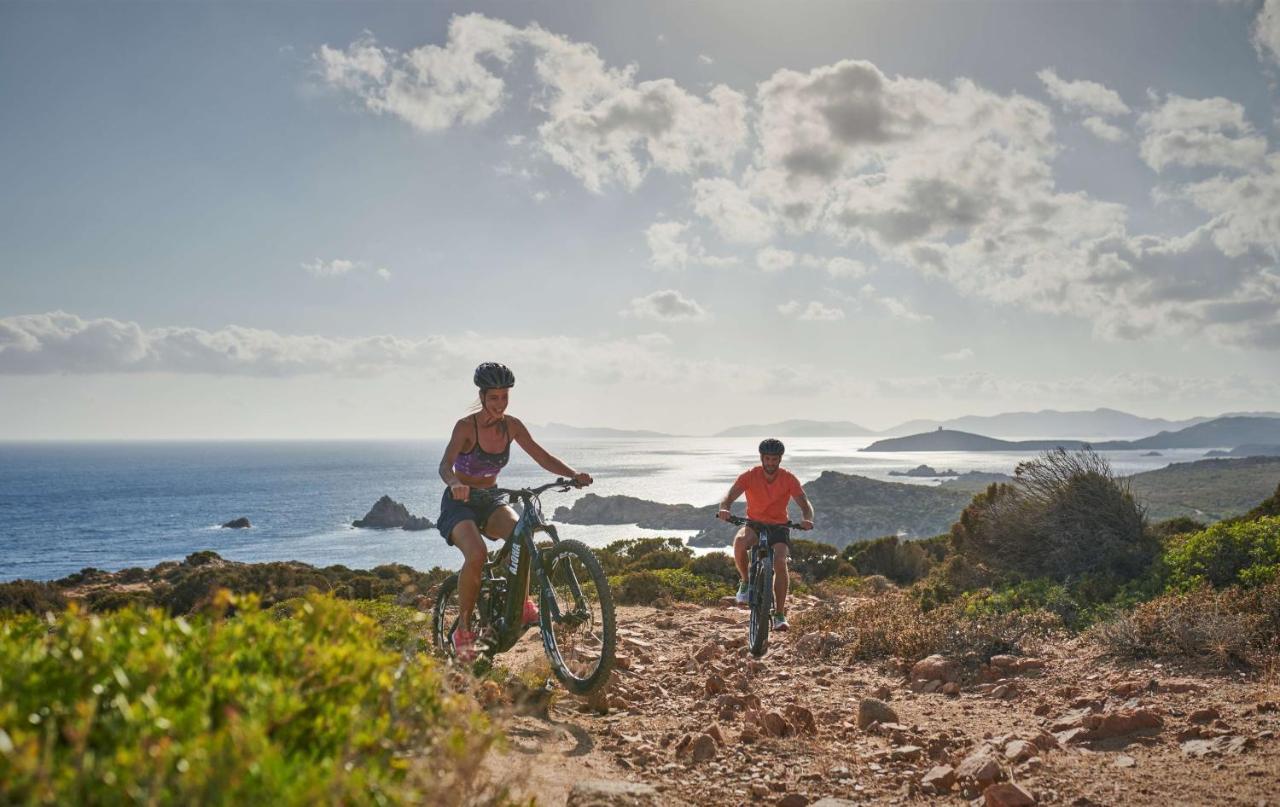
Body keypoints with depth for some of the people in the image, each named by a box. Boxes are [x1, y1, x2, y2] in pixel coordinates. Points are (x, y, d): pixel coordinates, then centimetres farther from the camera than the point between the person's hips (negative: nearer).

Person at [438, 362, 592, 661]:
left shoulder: (511, 425, -4)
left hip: (489, 501, 4)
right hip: (459, 503, -4)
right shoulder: (466, 426, -18)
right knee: (476, 555, -31)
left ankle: (522, 602, -11)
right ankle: (463, 628, -14)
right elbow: (445, 465, -32)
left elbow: (542, 457, -4)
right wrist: (454, 484, -55)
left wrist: (573, 474, -22)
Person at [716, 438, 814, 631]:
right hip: (754, 524, 0)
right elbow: (730, 496, -21)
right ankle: (745, 582, -11)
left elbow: (805, 504, -14)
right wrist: (724, 509, -45)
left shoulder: (789, 479, -9)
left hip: (779, 527, 0)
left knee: (780, 563, -26)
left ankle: (780, 614, -15)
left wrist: (807, 520, -37)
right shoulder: (750, 476, -11)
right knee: (740, 541, -36)